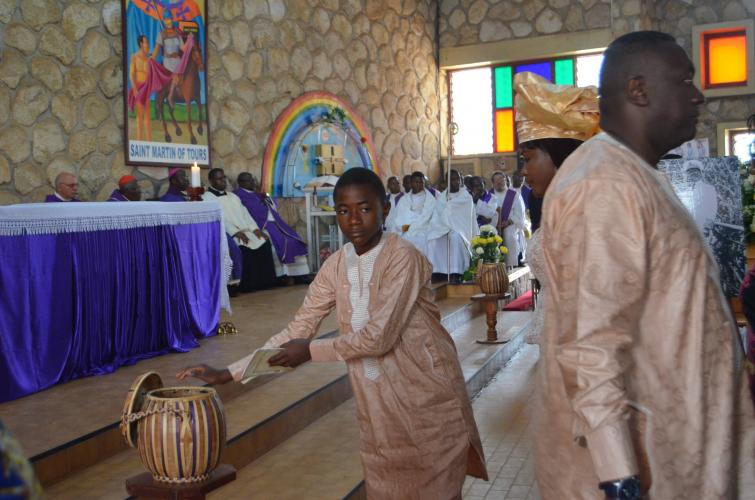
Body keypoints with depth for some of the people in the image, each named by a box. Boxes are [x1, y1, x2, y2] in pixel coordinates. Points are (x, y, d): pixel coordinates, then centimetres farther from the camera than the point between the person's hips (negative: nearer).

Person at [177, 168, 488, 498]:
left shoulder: (402, 257, -19)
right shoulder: (336, 265, -1)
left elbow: (378, 336, -24)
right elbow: (298, 330, -1)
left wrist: (311, 352, -13)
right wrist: (229, 374, -5)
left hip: (426, 393, -5)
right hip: (377, 398, 5)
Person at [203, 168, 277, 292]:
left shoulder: (232, 196, 25)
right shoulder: (207, 198, 1)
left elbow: (244, 213, 18)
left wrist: (255, 228, 0)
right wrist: (235, 232, -23)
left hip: (246, 230, 7)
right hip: (228, 233, -7)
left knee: (264, 242, -15)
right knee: (245, 249, -32)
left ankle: (265, 281, -10)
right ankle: (247, 285, -20)